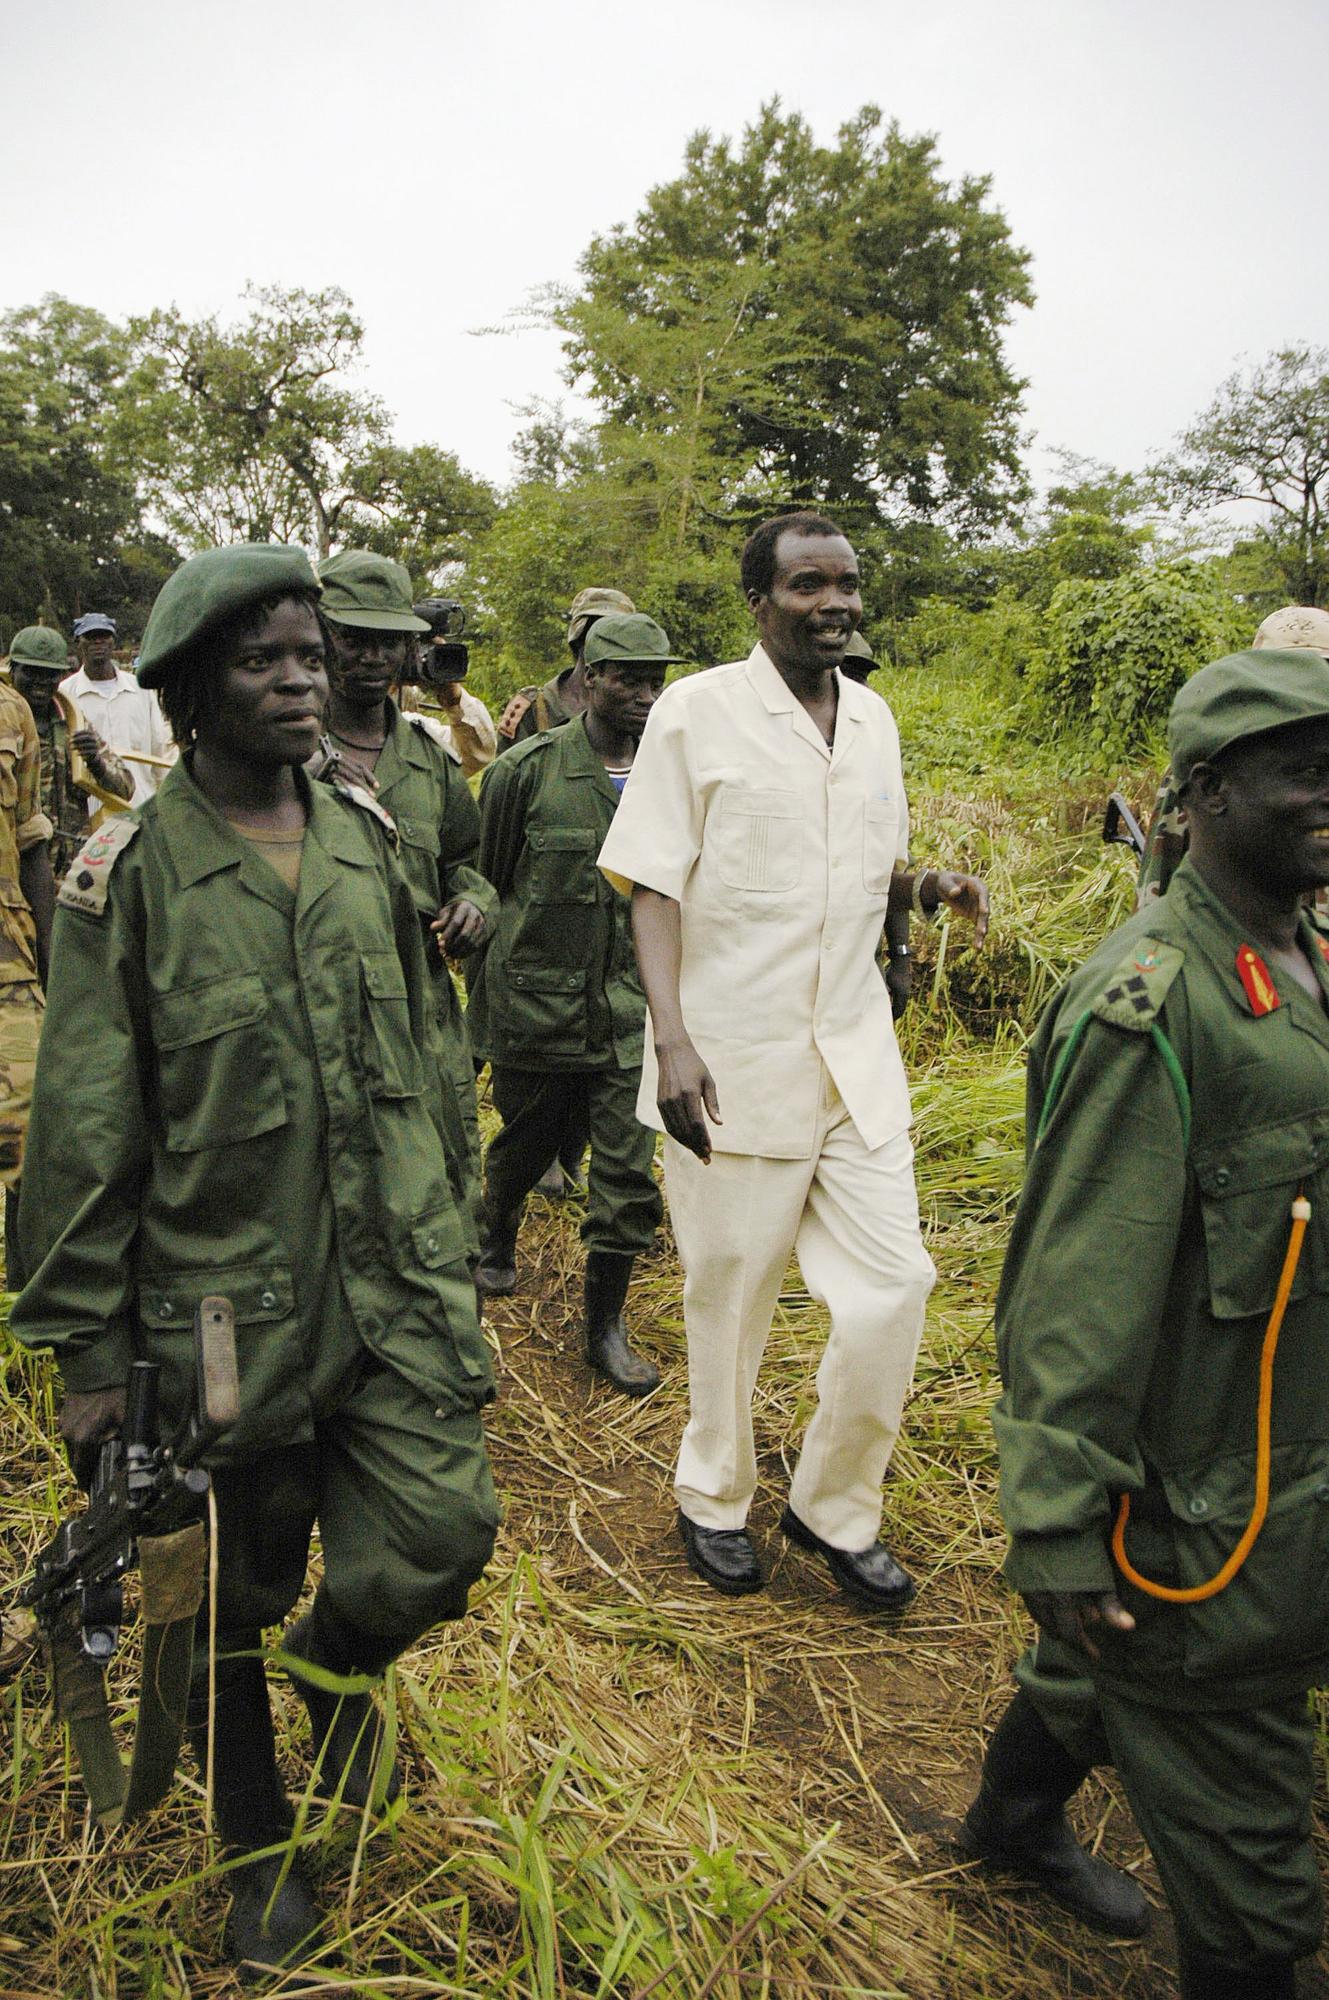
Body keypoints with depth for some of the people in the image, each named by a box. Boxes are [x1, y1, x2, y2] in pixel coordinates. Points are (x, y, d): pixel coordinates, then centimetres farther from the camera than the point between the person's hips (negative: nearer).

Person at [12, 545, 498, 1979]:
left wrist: (438, 1243, 17)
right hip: (225, 1309, -3)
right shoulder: (127, 877, -10)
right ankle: (257, 1847, 41)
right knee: (236, 1600, 13)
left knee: (444, 1528, -1)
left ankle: (343, 1673, 36)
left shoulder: (366, 841, 5)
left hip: (392, 1287, 4)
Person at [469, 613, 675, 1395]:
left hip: (631, 1011, 2)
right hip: (537, 1001, -1)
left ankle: (606, 1324, 17)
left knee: (630, 1170, -1)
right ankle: (498, 1239, 50)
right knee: (524, 1146, 18)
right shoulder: (529, 770, -7)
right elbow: (483, 880, 2)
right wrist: (489, 989, 6)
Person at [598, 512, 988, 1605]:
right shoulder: (697, 711, -6)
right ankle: (715, 1499, 34)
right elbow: (653, 886, -9)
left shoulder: (875, 717, 10)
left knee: (893, 1285, 3)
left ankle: (836, 1506, 26)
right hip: (732, 1061, -5)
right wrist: (673, 1039, -20)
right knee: (730, 1297, 9)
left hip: (856, 1058, 5)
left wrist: (930, 885, -2)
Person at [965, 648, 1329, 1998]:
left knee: (1099, 1671, 30)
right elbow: (1076, 1295, -24)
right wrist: (1058, 1530, -21)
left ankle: (1015, 1821, 55)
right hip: (1189, 1516, -8)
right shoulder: (1150, 1009, -24)